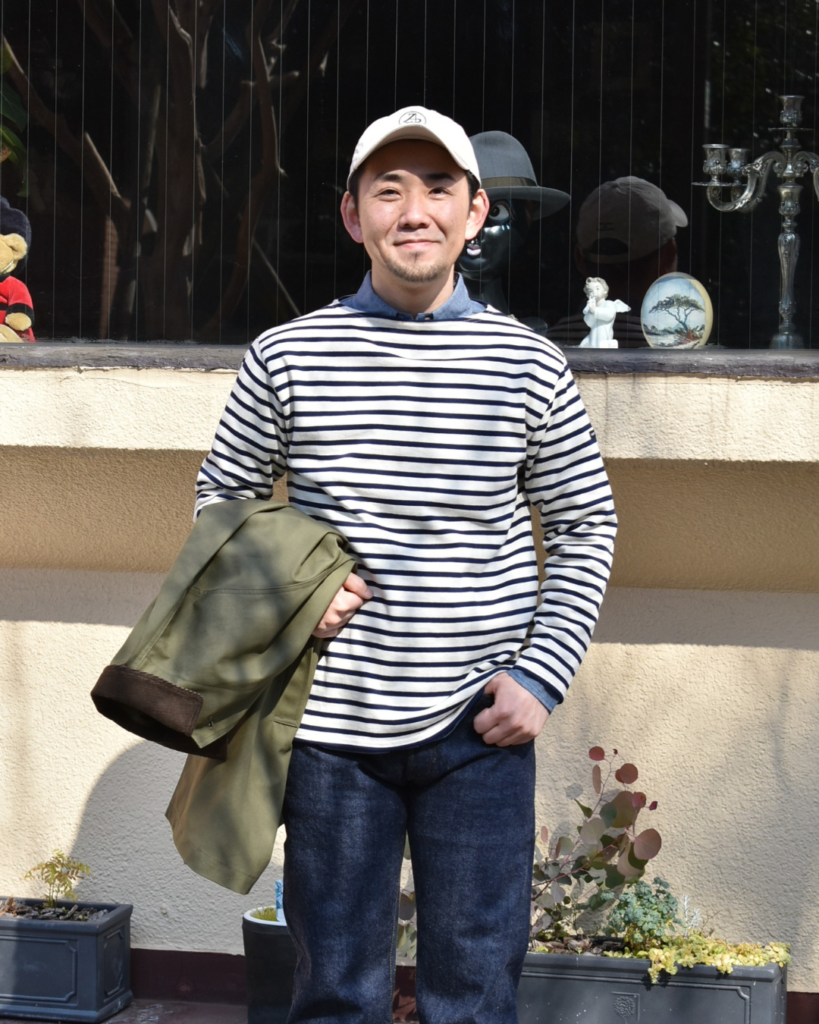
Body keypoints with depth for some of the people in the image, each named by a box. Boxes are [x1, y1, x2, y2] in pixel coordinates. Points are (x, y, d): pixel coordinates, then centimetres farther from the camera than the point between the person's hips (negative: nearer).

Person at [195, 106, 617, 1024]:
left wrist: (541, 676, -2)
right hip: (333, 724, 0)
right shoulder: (288, 357, 0)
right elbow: (221, 498, 12)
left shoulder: (529, 366, 0)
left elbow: (585, 530, 9)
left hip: (478, 727, 0)